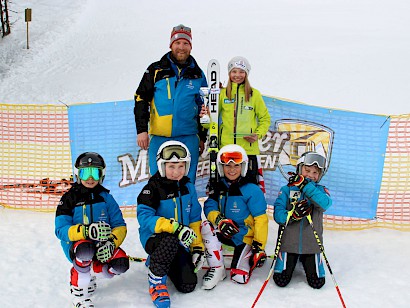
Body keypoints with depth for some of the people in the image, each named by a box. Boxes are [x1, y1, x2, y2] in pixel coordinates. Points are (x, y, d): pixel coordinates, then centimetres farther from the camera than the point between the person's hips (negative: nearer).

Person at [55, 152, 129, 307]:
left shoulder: (106, 197, 4)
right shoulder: (69, 198, -4)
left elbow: (120, 226, -1)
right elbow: (61, 230, -15)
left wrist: (111, 243, -23)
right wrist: (86, 231, -33)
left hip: (101, 245, 3)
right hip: (75, 244, -3)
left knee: (121, 264, -24)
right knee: (85, 250, -38)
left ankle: (91, 270, 7)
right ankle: (79, 295, -17)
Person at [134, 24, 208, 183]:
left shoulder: (198, 74, 10)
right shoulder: (156, 70, 5)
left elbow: (203, 108, 17)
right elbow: (141, 99, 3)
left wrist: (202, 137, 14)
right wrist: (141, 130, -5)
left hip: (188, 138, 1)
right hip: (160, 137, -1)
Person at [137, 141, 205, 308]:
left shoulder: (188, 188, 6)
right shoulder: (152, 189, -12)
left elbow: (195, 219, 11)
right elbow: (144, 218, -24)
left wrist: (198, 247, 4)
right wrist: (174, 227, -34)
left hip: (180, 244, 5)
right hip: (154, 238, -5)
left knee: (188, 285, -8)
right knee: (170, 240, -40)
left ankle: (168, 264, 23)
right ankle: (156, 282, -17)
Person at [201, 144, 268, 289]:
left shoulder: (251, 190, -16)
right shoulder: (219, 188, 1)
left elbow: (261, 219, -17)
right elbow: (209, 208, -6)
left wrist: (259, 247, -21)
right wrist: (220, 220, -29)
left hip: (246, 238, -4)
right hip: (226, 234, 4)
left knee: (239, 277, -12)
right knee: (207, 226, -25)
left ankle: (249, 256, 22)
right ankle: (217, 269, -13)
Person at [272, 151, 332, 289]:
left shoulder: (321, 190, 0)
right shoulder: (287, 190, -2)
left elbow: (325, 204, -23)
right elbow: (277, 214, -10)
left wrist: (305, 186, -28)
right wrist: (292, 214, -30)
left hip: (311, 244, 1)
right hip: (288, 242, -1)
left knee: (317, 282, 2)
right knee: (281, 280, -2)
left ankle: (304, 259, 31)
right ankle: (291, 260, 30)